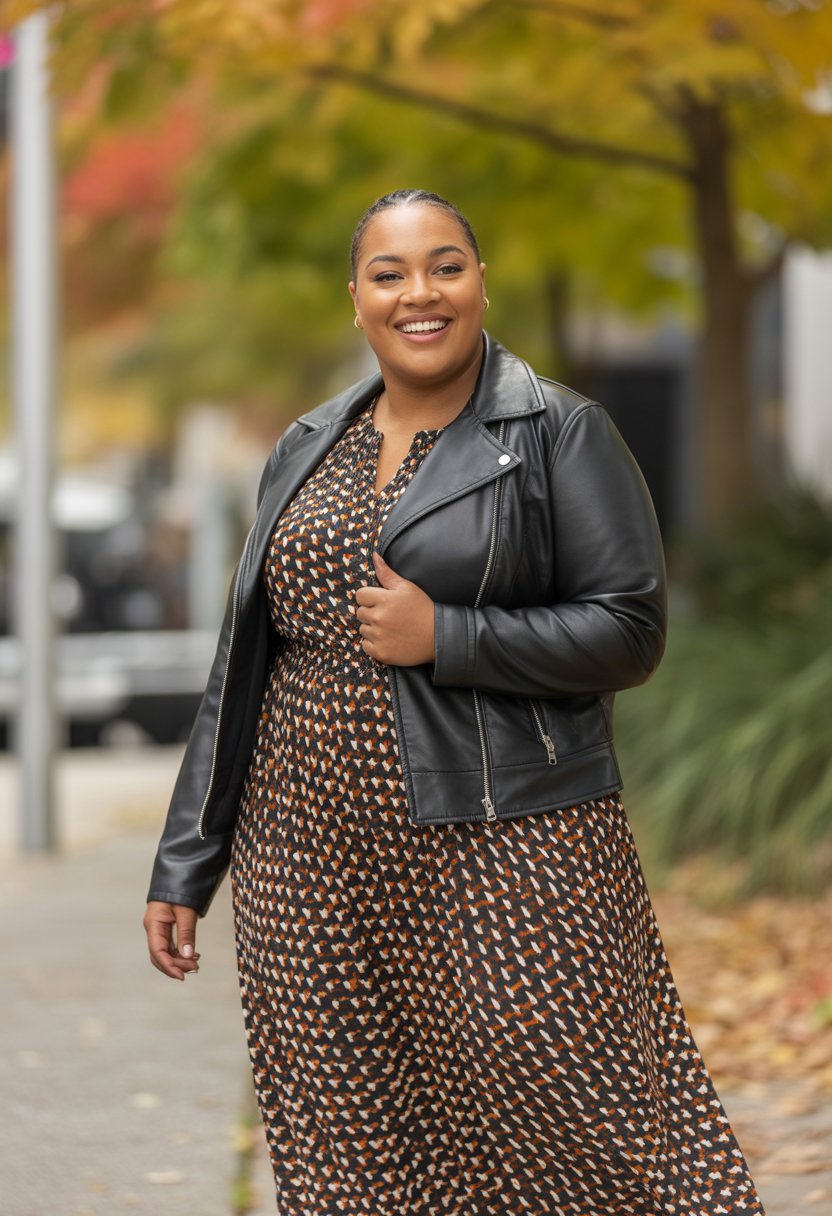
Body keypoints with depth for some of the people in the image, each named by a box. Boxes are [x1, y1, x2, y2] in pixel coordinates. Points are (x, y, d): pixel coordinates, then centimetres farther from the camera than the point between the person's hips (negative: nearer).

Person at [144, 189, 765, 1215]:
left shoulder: (558, 435, 0)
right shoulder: (306, 451, 14)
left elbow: (631, 631, -7)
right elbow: (241, 670, 16)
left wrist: (444, 637, -15)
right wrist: (185, 866, 12)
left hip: (504, 854, -4)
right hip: (314, 856, 5)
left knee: (565, 1132, -8)